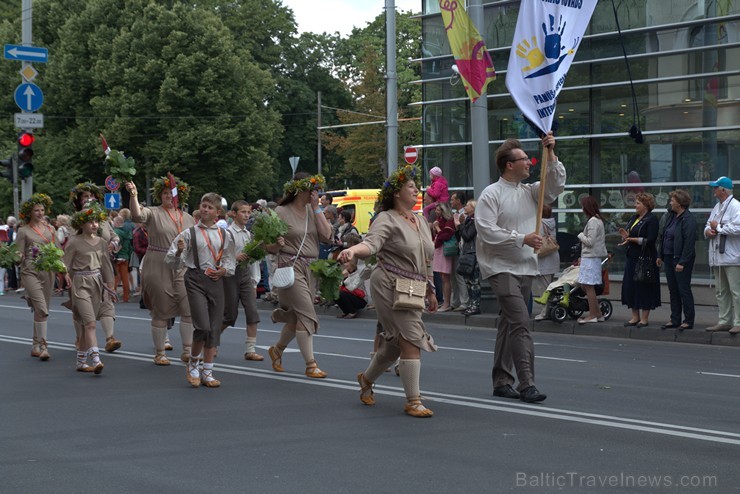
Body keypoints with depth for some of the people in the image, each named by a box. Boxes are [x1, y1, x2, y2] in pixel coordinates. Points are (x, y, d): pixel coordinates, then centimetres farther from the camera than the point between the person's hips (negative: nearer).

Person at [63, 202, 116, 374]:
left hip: (97, 284, 6)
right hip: (81, 284, -6)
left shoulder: (101, 243, 9)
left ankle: (81, 362, 19)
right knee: (90, 323, -17)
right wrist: (69, 285, -11)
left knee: (86, 325, 11)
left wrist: (110, 287, 15)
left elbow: (106, 266, 16)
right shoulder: (74, 242, -7)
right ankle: (96, 360, -24)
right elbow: (66, 266, -5)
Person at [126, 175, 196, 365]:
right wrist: (134, 195, -38)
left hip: (183, 269, 4)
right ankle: (159, 353, 14)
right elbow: (137, 215, -24)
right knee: (161, 311, 4)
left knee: (189, 309, -4)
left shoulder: (188, 218, 12)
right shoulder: (154, 213, -2)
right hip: (158, 268, -4)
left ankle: (187, 351, 6)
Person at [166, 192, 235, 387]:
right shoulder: (189, 233, 0)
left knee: (214, 327, 4)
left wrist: (224, 270, -3)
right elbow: (171, 260, 1)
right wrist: (179, 252, -20)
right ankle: (193, 363, 10)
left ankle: (207, 372, 15)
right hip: (195, 279, -4)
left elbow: (230, 260, 17)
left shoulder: (223, 235, 9)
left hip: (216, 281, 4)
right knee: (203, 326, -15)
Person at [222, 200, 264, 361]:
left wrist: (254, 281, 9)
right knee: (230, 314, 2)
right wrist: (235, 258, -28)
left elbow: (254, 258, 12)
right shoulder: (227, 233, -9)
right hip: (231, 274, -5)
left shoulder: (249, 234, 10)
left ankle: (251, 350, 1)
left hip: (246, 274, 5)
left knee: (253, 312, -4)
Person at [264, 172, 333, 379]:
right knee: (307, 314, -13)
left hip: (311, 268, 6)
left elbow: (326, 236, -5)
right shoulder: (282, 212, -6)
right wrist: (277, 245, -27)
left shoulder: (313, 210, 9)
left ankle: (277, 349, 37)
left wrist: (316, 208, -7)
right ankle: (310, 364, -9)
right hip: (291, 266, -6)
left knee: (297, 316, 14)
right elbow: (269, 247, -3)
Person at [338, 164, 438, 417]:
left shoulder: (421, 221, 16)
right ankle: (413, 401, -8)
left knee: (394, 343, 14)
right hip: (389, 285, -8)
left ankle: (367, 378, 38)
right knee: (411, 340, -12)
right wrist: (352, 251, -48)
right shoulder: (387, 220, -9)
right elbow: (371, 243, -27)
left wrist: (430, 291, 25)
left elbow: (427, 260, 23)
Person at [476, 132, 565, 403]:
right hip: (501, 267, -7)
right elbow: (487, 232, -15)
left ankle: (501, 381, 19)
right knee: (520, 322, -16)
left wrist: (550, 154, -1)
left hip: (525, 267, 8)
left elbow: (556, 185, 9)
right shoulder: (491, 194, -8)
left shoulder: (529, 192, 13)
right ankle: (526, 384, -17)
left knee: (509, 324, 12)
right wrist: (523, 238, -17)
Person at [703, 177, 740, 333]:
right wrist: (708, 231, 2)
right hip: (717, 256, 9)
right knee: (721, 291, 13)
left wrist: (718, 227, -12)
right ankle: (724, 321, 20)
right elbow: (709, 224, 25)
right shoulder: (717, 207, 18)